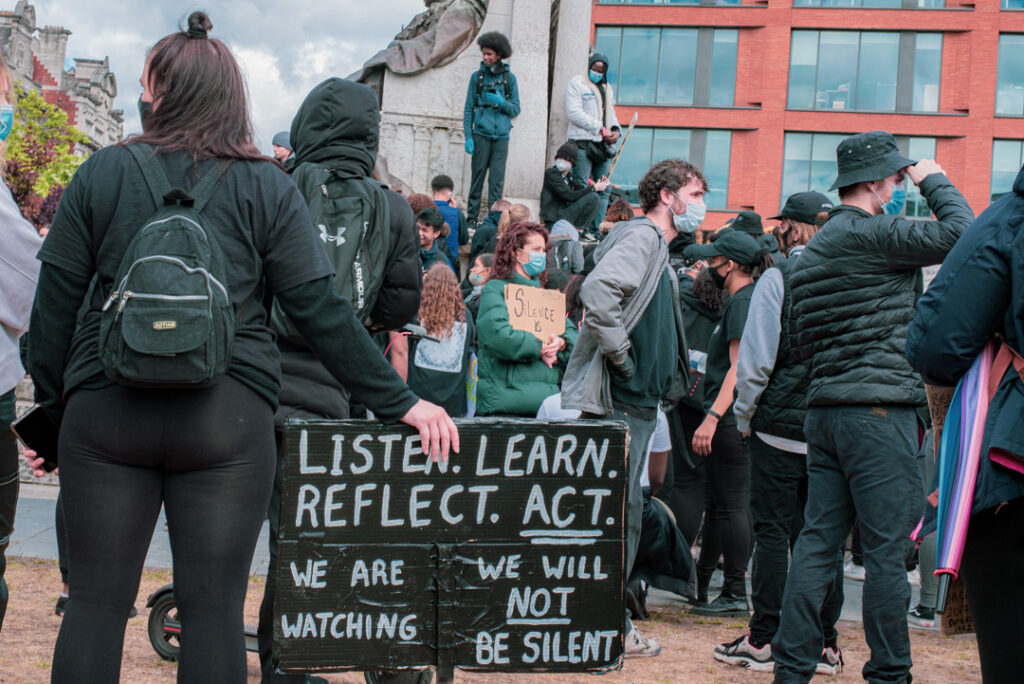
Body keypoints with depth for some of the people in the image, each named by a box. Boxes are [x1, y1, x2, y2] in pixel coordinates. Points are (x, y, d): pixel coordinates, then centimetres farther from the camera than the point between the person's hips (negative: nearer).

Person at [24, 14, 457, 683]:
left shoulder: (103, 173, 5)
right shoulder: (268, 188, 3)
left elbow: (55, 302, 7)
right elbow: (321, 309, -1)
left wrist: (52, 403, 18)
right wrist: (399, 402, 4)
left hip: (105, 406, 1)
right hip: (227, 415, 0)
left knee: (96, 600, 7)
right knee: (214, 605, 4)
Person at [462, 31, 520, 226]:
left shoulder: (509, 78, 7)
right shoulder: (477, 76, 7)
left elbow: (516, 110, 9)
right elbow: (468, 108, 6)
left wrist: (502, 102, -12)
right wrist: (468, 136, -2)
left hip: (501, 136, 0)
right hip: (481, 134, 0)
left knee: (497, 180, -3)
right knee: (478, 176, 0)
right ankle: (472, 216, 7)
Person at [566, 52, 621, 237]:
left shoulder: (607, 88, 23)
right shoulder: (577, 84, 1)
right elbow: (574, 113, -10)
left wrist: (615, 130, 6)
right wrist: (600, 129, -12)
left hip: (603, 145, 7)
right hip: (583, 143, -7)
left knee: (604, 189, 1)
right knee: (582, 188, -11)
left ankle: (596, 229, 4)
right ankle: (581, 229, -10)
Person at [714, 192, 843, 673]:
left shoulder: (778, 278, -8)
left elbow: (756, 359, -10)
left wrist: (744, 417, 2)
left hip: (781, 425, -4)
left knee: (772, 533, 2)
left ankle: (764, 641, 5)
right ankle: (824, 644, 12)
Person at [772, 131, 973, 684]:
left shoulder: (813, 250, 18)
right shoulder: (869, 235, -11)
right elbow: (959, 234, -14)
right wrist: (934, 181, 0)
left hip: (824, 407, 9)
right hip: (879, 410, -9)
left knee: (817, 541, 8)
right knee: (886, 548, -3)